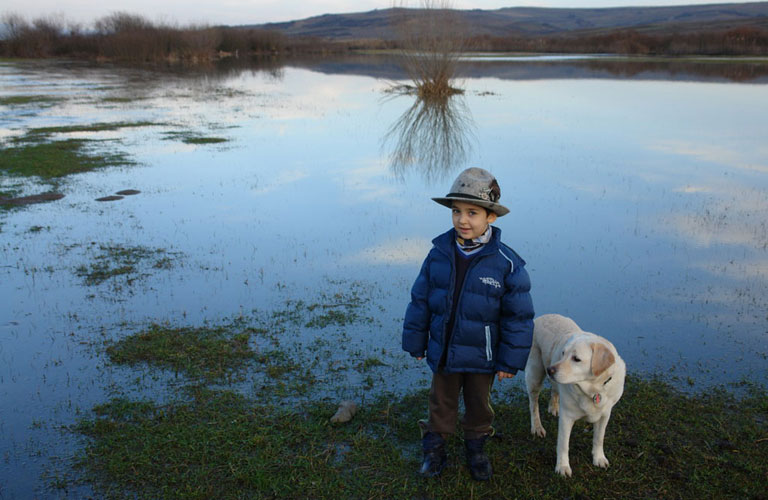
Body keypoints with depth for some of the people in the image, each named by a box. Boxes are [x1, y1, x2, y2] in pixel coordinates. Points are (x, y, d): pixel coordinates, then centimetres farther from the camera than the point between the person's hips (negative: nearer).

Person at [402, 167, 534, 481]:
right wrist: (415, 342, 4)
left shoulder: (506, 263, -18)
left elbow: (518, 317, -11)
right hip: (443, 352, 2)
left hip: (481, 357, -1)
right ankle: (434, 449, 40)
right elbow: (420, 300, 0)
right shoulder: (439, 254, -10)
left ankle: (475, 449, 44)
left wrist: (510, 361, -8)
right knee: (441, 404, 19)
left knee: (479, 406, 20)